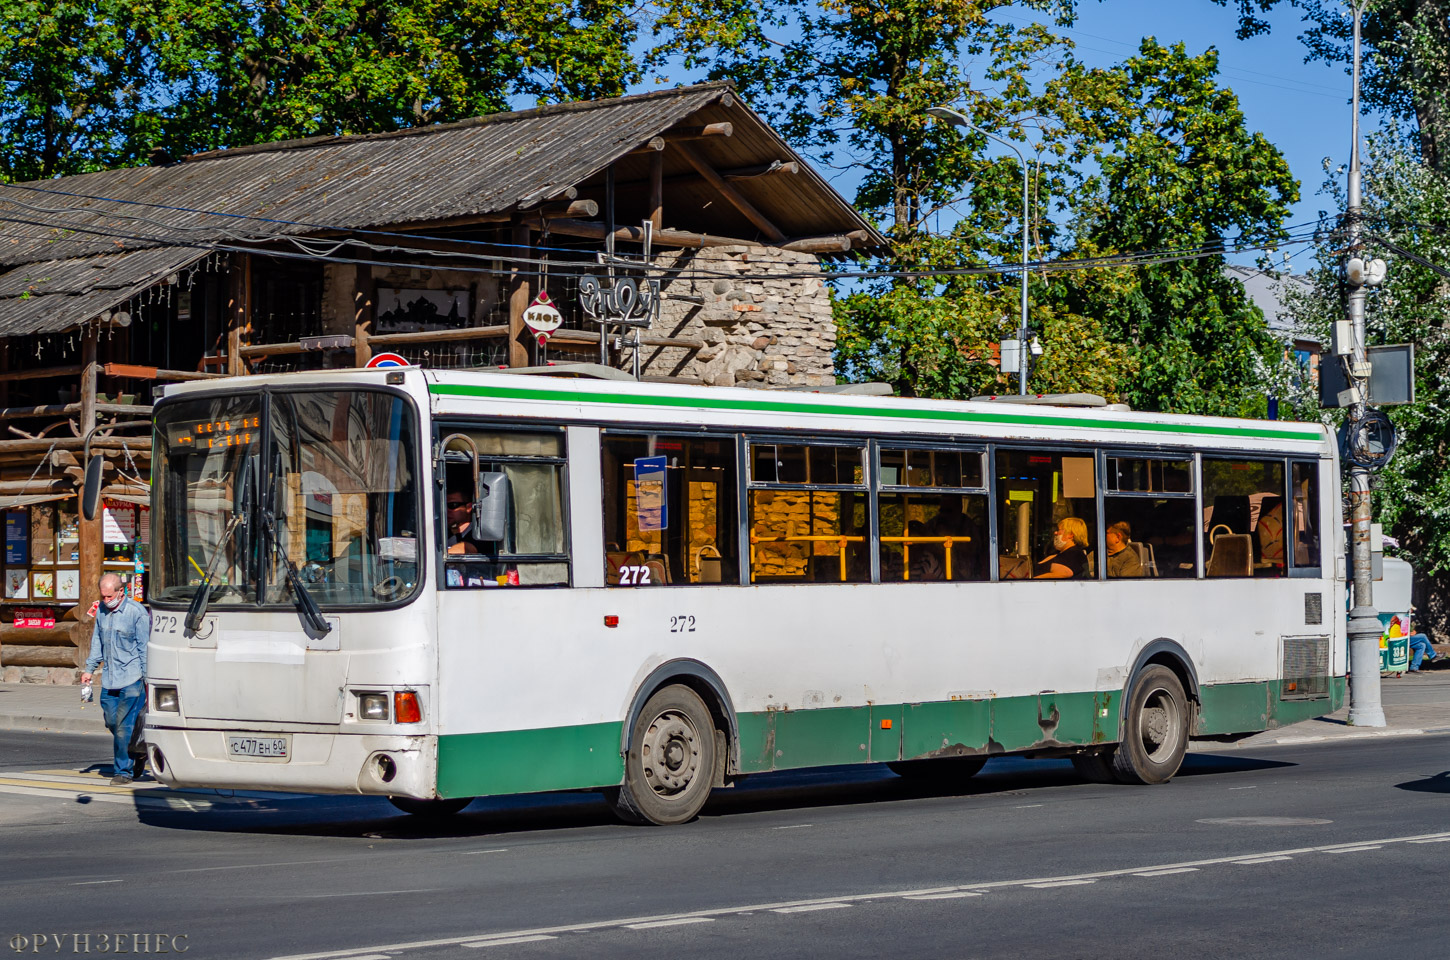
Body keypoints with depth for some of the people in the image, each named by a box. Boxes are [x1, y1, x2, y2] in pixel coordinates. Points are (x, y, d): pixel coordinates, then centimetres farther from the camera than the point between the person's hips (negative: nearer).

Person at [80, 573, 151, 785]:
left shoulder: (137, 612, -11)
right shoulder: (101, 610, 8)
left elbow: (144, 647, -7)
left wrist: (148, 679, -7)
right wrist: (90, 668, 17)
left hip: (132, 679, -6)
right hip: (109, 678, 6)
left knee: (124, 725, -6)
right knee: (112, 723, 8)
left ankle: (124, 770, 3)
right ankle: (139, 752, 28)